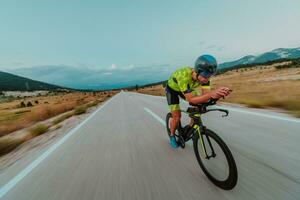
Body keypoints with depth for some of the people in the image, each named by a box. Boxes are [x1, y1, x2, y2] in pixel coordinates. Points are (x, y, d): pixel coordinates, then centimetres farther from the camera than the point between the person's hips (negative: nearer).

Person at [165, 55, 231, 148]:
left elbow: (205, 95, -30)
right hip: (172, 89, -5)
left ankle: (190, 126, 10)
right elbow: (191, 99, -43)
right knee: (177, 116, -12)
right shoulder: (184, 76, -41)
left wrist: (216, 94, -51)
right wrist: (211, 94, -56)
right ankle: (172, 135, 17)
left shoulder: (204, 76, -25)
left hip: (187, 88, 5)